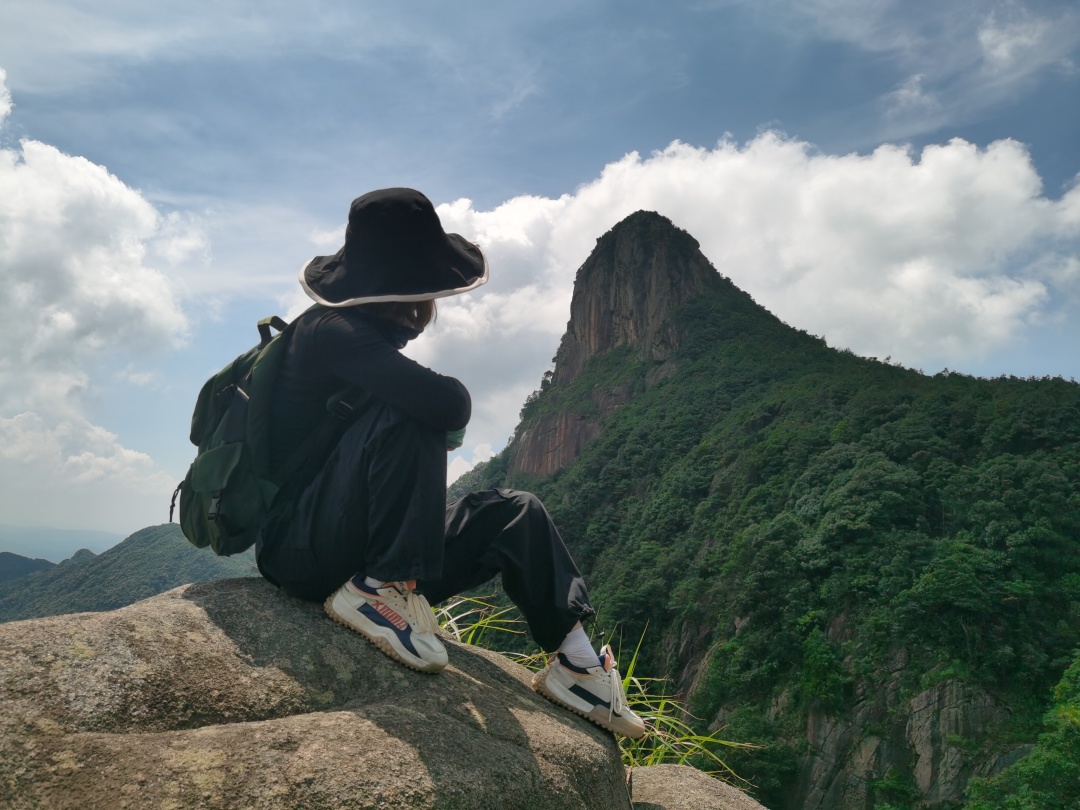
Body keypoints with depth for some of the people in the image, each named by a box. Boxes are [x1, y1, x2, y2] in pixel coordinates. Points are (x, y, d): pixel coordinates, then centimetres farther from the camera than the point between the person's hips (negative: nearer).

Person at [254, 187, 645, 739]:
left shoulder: (366, 335, 12)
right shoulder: (333, 331, -18)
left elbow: (443, 426, 12)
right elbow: (445, 404, -32)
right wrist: (453, 423, -11)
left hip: (353, 546, 9)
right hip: (300, 545, -9)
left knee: (517, 514, 5)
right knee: (406, 413, -30)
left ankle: (574, 661, 0)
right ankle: (378, 589, -21)